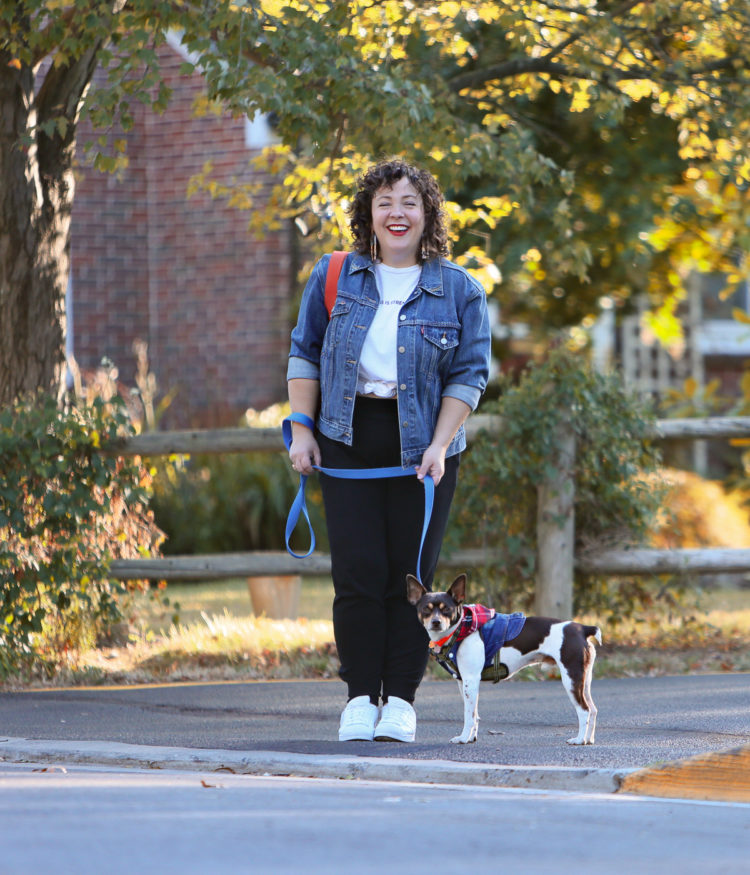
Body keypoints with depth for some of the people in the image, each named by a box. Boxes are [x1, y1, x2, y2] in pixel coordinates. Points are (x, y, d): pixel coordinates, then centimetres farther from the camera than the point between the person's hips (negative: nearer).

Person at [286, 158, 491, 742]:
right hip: (348, 439, 1)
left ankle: (401, 699, 5)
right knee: (358, 572, -5)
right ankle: (360, 697, 2)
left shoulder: (458, 290, 4)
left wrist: (439, 446, -9)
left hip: (421, 447, -1)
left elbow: (469, 374, 2)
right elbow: (305, 354, 13)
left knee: (411, 576, -2)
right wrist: (302, 429, 3)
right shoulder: (334, 277, 8)